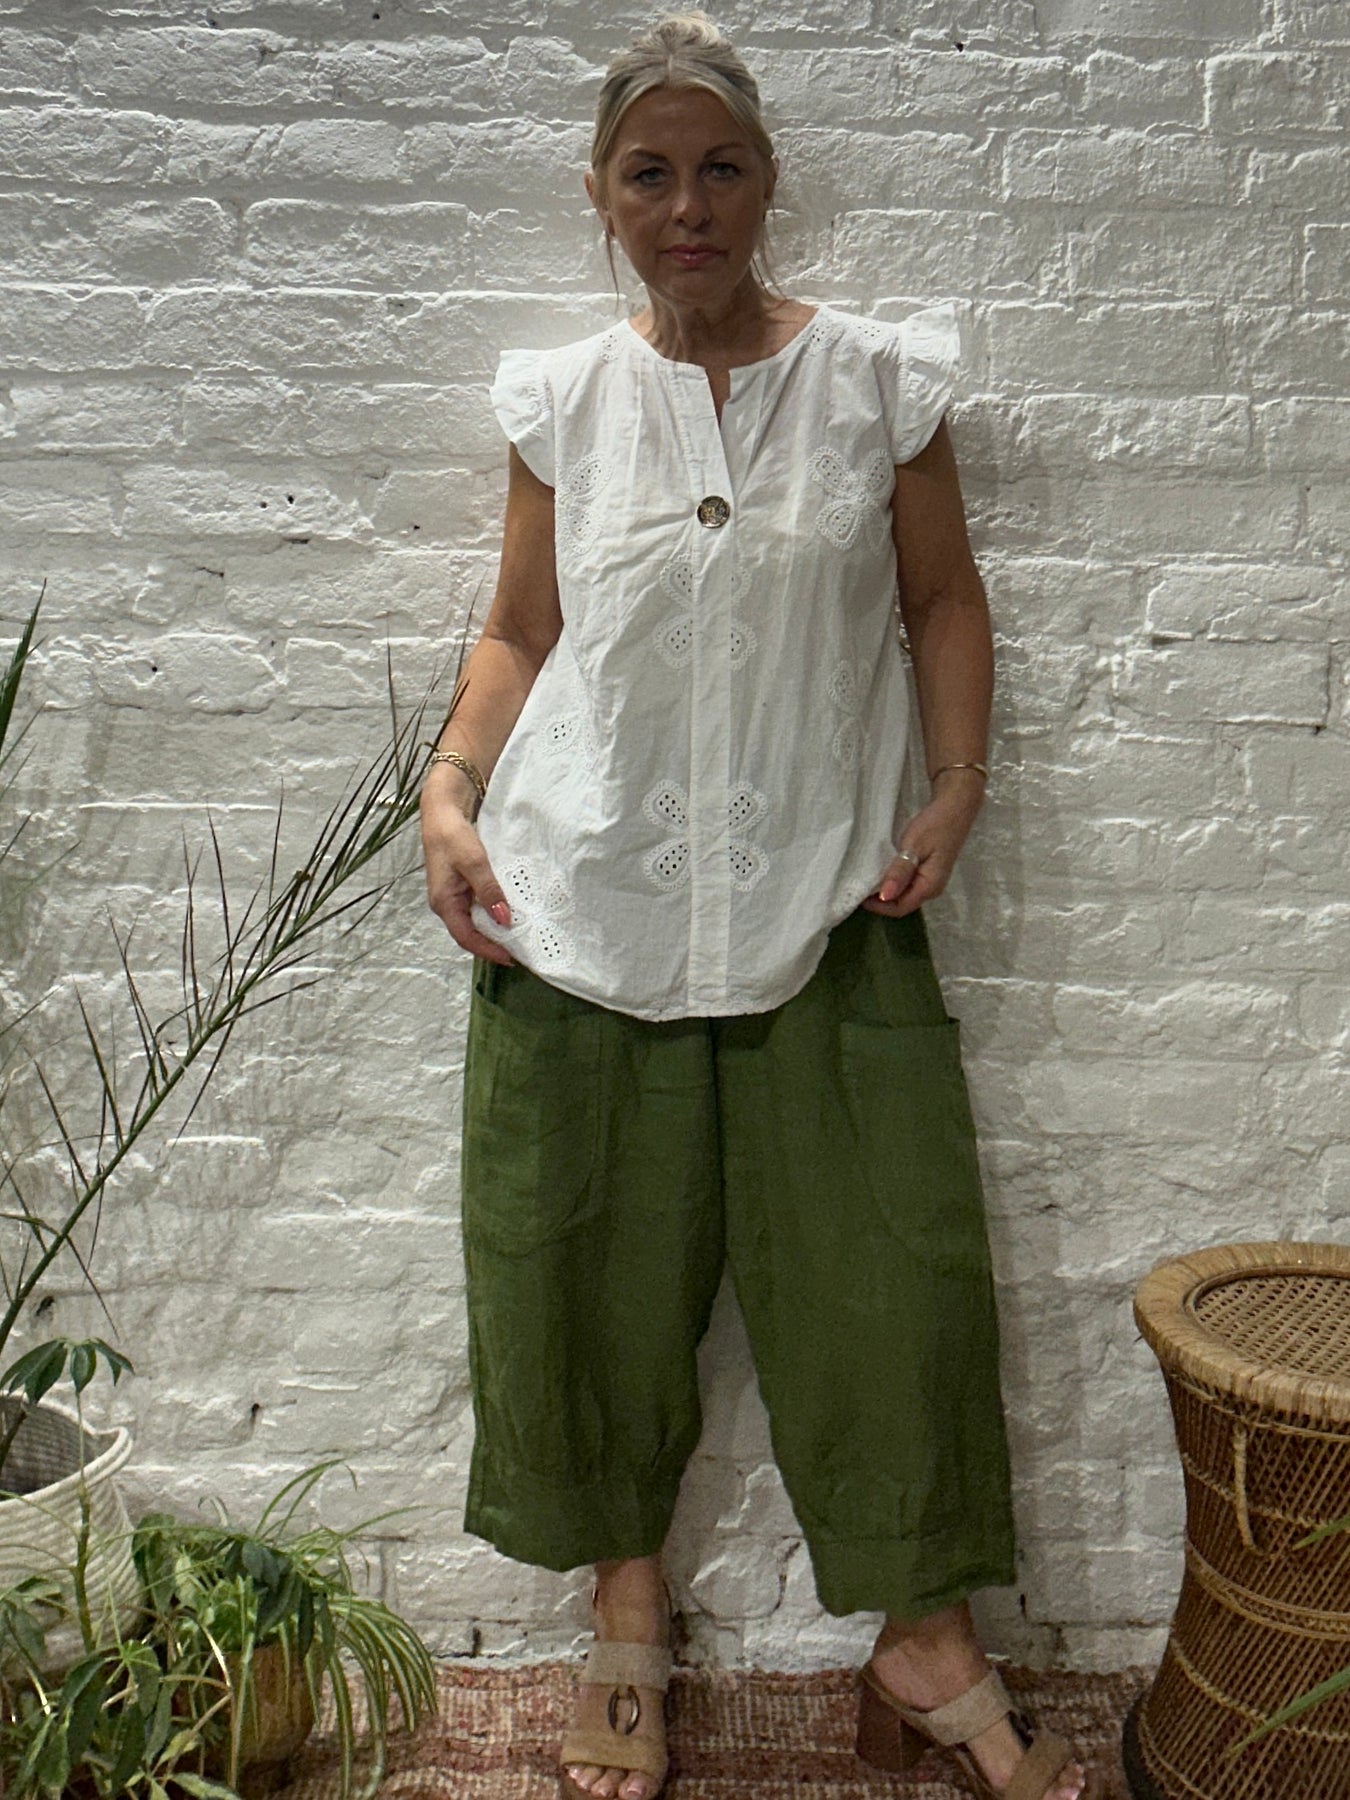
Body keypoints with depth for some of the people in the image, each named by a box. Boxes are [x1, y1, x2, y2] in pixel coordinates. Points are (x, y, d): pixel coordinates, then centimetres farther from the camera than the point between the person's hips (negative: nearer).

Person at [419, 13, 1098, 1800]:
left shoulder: (876, 379, 3)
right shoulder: (563, 401, 5)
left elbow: (944, 599, 9)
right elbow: (521, 632, 11)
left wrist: (955, 788, -3)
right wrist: (450, 791, -3)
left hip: (823, 908, 0)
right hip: (583, 908, 1)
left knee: (893, 1263, 2)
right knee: (591, 1266, 8)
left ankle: (927, 1645, 22)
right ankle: (630, 1616, 30)